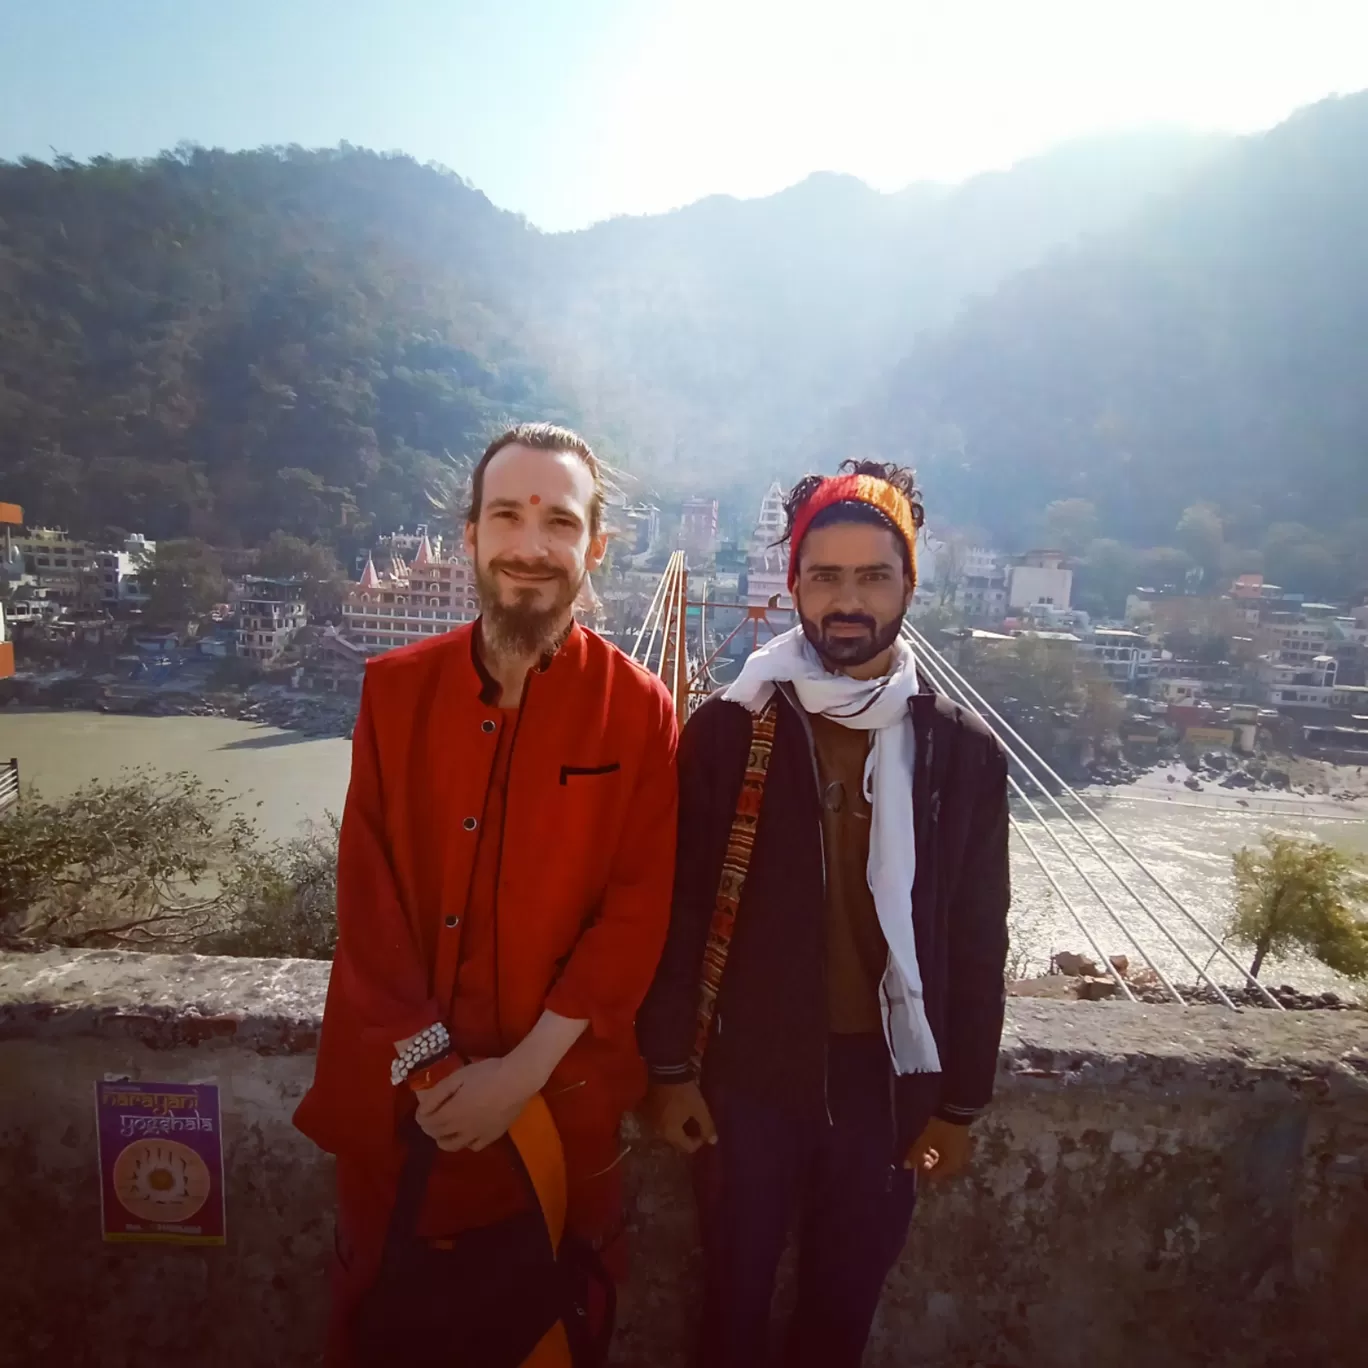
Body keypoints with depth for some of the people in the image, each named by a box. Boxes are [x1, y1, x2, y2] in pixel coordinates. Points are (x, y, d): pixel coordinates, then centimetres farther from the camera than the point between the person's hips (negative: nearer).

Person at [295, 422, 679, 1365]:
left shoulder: (639, 709, -11)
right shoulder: (394, 689, -5)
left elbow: (639, 909, -12)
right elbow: (367, 891, -5)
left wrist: (522, 1070, -15)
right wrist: (420, 1060, -10)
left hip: (563, 1089, -1)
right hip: (399, 1085, 2)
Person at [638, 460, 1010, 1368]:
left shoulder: (963, 753, -6)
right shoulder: (727, 730, -10)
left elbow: (977, 944, 0)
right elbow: (678, 910, -6)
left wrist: (961, 1102, 3)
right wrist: (670, 1065, -4)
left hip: (889, 1077, 1)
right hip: (747, 1071, -1)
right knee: (736, 1290, 20)